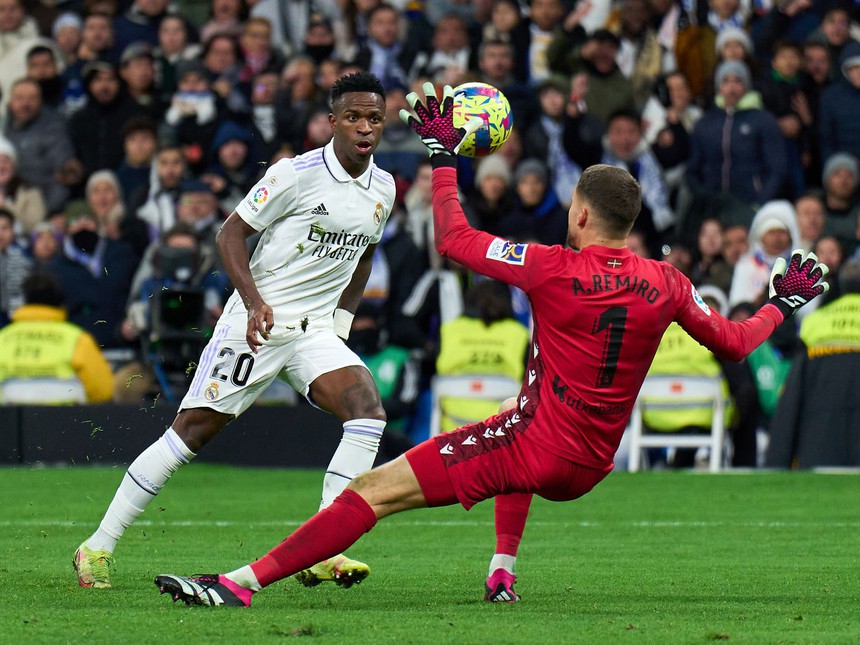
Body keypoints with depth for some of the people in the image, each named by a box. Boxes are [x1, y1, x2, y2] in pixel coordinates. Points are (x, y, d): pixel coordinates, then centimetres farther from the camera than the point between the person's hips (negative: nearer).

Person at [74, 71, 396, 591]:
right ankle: (99, 547, 6)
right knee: (192, 432, -5)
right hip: (257, 326, -5)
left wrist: (343, 315, 15)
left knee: (369, 412, -19)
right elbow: (232, 233, -9)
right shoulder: (297, 173, -13)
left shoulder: (384, 189, 7)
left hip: (316, 332, 5)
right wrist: (254, 301, -20)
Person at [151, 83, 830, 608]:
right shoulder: (666, 285, -1)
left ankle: (240, 583, -21)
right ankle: (502, 574, 36)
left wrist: (444, 155, 5)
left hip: (534, 448, -6)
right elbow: (732, 344, 13)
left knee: (373, 490, -10)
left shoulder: (555, 269, -13)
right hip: (590, 468, 6)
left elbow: (454, 239, -5)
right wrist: (783, 303, 30)